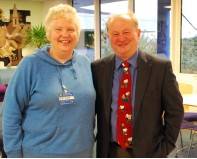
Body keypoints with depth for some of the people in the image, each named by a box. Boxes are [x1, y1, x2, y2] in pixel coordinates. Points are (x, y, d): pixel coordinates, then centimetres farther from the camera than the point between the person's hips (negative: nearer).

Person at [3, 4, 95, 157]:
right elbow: (11, 113, -9)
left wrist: (90, 138, 10)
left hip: (82, 150, 4)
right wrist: (15, 153, -9)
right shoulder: (30, 64, -10)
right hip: (40, 152, -3)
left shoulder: (85, 64, 1)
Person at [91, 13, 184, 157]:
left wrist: (166, 147, -5)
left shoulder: (161, 67, -9)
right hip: (110, 151, 2)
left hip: (148, 151, -1)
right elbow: (92, 107, 7)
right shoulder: (98, 68, -3)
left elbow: (175, 111, -3)